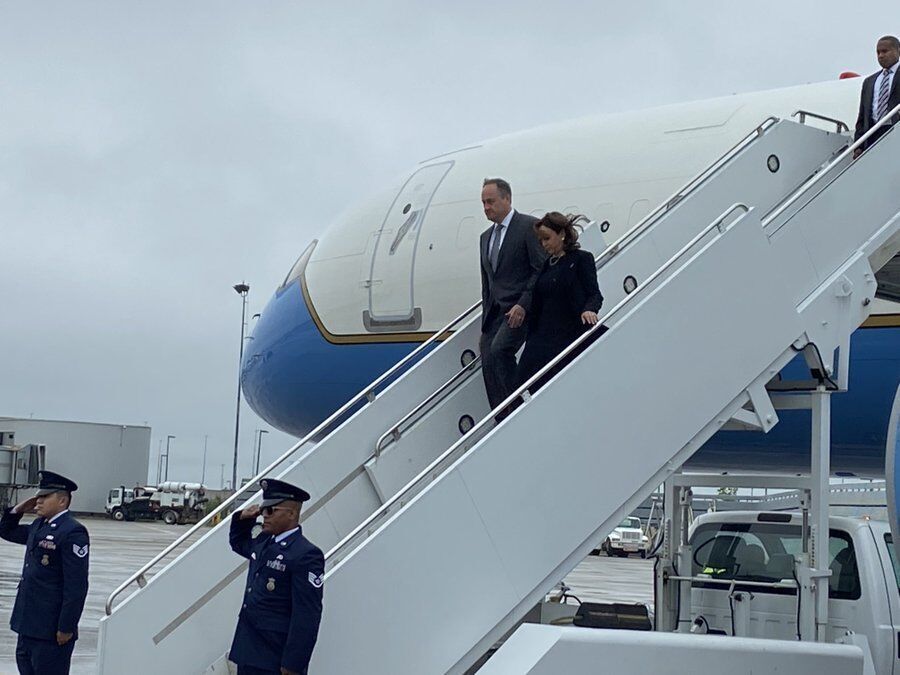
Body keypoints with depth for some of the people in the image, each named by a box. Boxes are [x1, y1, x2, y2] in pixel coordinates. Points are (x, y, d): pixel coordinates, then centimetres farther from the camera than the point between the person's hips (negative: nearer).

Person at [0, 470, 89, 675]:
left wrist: (66, 628, -20)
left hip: (52, 627, -9)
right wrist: (19, 510, 9)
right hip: (29, 622, 9)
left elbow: (76, 586, -20)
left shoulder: (73, 532, -17)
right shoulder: (38, 526, 11)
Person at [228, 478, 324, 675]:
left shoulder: (306, 555, -17)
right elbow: (239, 544, 33)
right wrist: (243, 519, 12)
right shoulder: (263, 541, 9)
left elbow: (306, 616, -20)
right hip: (247, 651, 9)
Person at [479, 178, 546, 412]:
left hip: (520, 309, -7)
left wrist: (523, 306, -20)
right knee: (489, 367, -2)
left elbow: (542, 270, -11)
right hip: (495, 313, 7)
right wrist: (485, 325, 19)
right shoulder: (486, 237, 19)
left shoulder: (529, 226, -4)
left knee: (498, 350, -26)